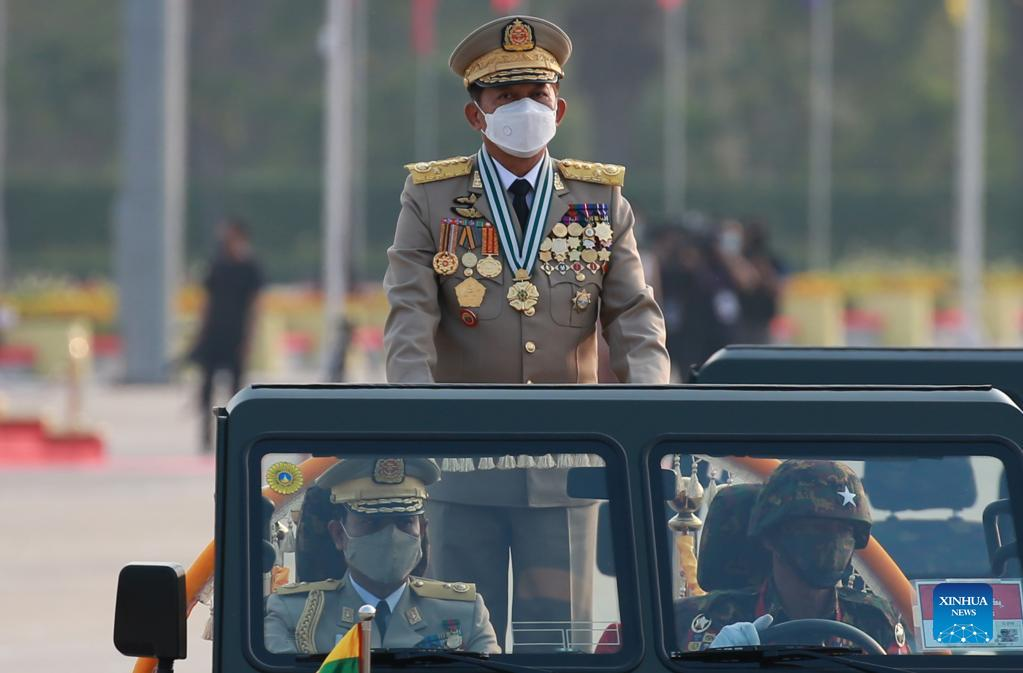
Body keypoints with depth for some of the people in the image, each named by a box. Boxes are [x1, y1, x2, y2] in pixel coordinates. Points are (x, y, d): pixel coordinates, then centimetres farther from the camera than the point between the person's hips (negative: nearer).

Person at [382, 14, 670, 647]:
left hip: (565, 468, 1)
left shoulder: (603, 203, 9)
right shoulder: (432, 200, 4)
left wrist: (647, 392, -20)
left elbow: (635, 316, 1)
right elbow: (409, 319, -6)